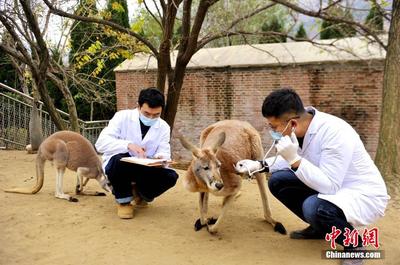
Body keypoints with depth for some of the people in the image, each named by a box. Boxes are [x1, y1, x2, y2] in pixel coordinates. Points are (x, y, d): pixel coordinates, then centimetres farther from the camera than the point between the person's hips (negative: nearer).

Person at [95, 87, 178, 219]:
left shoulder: (163, 127, -4)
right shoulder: (122, 116, -15)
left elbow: (164, 152, -11)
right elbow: (101, 143, -25)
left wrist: (160, 158, -37)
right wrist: (128, 145, -41)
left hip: (144, 169, 3)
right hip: (119, 164, -3)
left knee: (171, 176, -22)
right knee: (120, 160, -37)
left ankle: (139, 192, 9)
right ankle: (123, 200, -8)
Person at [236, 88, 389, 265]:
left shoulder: (335, 133, -32)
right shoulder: (300, 127, -9)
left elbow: (329, 187, -31)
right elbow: (290, 160, 9)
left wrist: (295, 159, -37)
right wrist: (259, 165, -4)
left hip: (363, 195, -8)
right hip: (331, 185, 8)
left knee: (313, 207, -35)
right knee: (277, 181, -4)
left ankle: (353, 243, -2)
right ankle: (320, 227, 15)